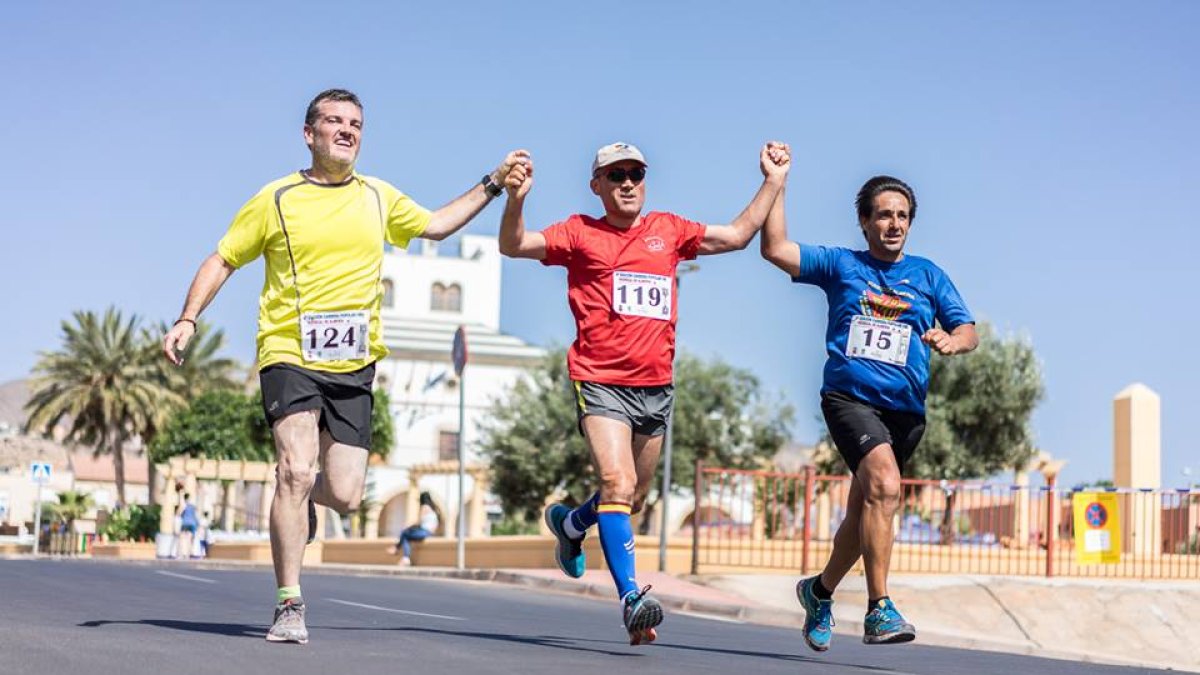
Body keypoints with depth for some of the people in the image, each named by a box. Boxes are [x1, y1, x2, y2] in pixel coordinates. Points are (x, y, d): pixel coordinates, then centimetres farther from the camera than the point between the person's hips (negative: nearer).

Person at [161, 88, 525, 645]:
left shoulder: (379, 198, 12)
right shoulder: (276, 200, 1)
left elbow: (436, 225, 29)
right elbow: (223, 260, 8)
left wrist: (492, 184, 24)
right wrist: (187, 320, -3)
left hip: (353, 366, 3)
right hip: (289, 355, -3)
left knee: (345, 496, -4)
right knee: (297, 469, -21)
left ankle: (299, 495, 34)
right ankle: (289, 607, -11)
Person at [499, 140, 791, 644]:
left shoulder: (668, 230, 12)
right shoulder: (580, 234, 2)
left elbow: (737, 235, 18)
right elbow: (514, 246, -7)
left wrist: (773, 181, 15)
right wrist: (516, 201, -25)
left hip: (656, 386, 5)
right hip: (600, 382, -5)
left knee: (633, 497, 16)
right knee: (617, 482, -22)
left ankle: (570, 523, 46)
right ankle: (632, 597, -25)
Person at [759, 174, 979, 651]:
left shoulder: (929, 275, 16)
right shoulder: (839, 265, 11)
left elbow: (969, 332, 8)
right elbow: (774, 249, 2)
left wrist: (951, 340, -15)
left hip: (904, 408, 4)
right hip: (848, 395, -4)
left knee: (865, 511, 12)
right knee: (885, 485, -27)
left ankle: (820, 590, 37)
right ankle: (878, 609, -27)